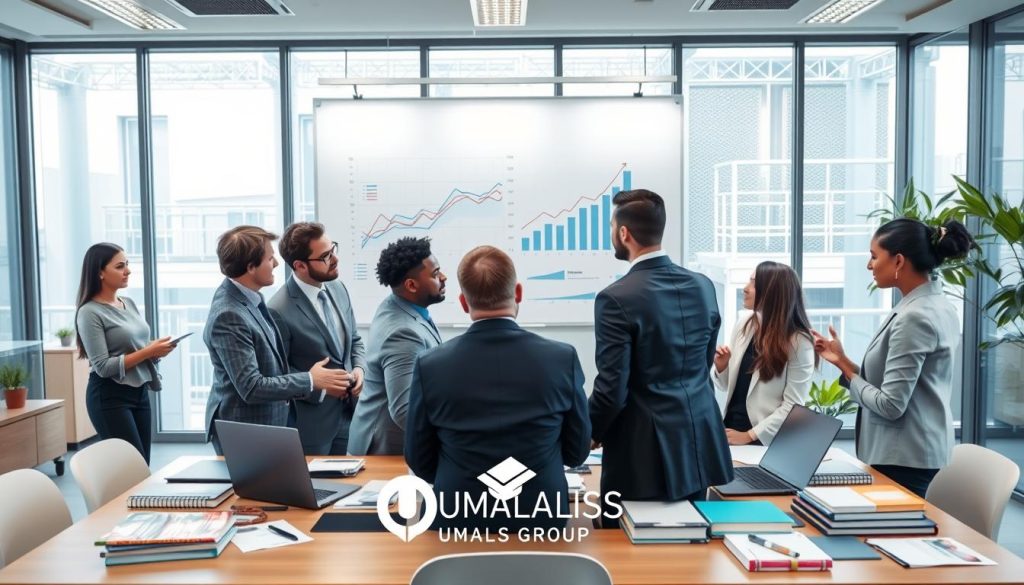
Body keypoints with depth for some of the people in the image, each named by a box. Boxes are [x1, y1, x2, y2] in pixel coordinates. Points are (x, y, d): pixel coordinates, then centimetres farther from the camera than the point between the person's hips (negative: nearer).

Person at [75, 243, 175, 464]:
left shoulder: (129, 303, 9)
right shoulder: (90, 313, -12)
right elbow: (103, 366, -17)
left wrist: (157, 350, -5)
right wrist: (148, 352, -19)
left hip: (140, 392, 7)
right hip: (110, 397, -7)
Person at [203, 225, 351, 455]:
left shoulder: (247, 295, 1)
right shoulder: (228, 316, -25)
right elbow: (251, 387, -24)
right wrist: (311, 381, -16)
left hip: (273, 419, 8)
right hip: (244, 434, -8)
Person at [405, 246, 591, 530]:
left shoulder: (430, 365, -15)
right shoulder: (562, 358, -15)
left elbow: (420, 462, -2)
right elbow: (577, 451, -1)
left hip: (459, 519, 0)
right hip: (541, 516, 0)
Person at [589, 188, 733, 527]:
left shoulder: (617, 299, -16)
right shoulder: (703, 286, 4)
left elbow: (612, 388, -16)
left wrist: (588, 436, 2)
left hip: (643, 454, -6)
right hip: (699, 444, 7)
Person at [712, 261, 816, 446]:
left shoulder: (799, 342, -13)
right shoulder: (743, 325, 1)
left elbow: (792, 405, -14)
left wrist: (750, 436, -15)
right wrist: (721, 368, -9)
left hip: (766, 441, -4)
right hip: (730, 429, 4)